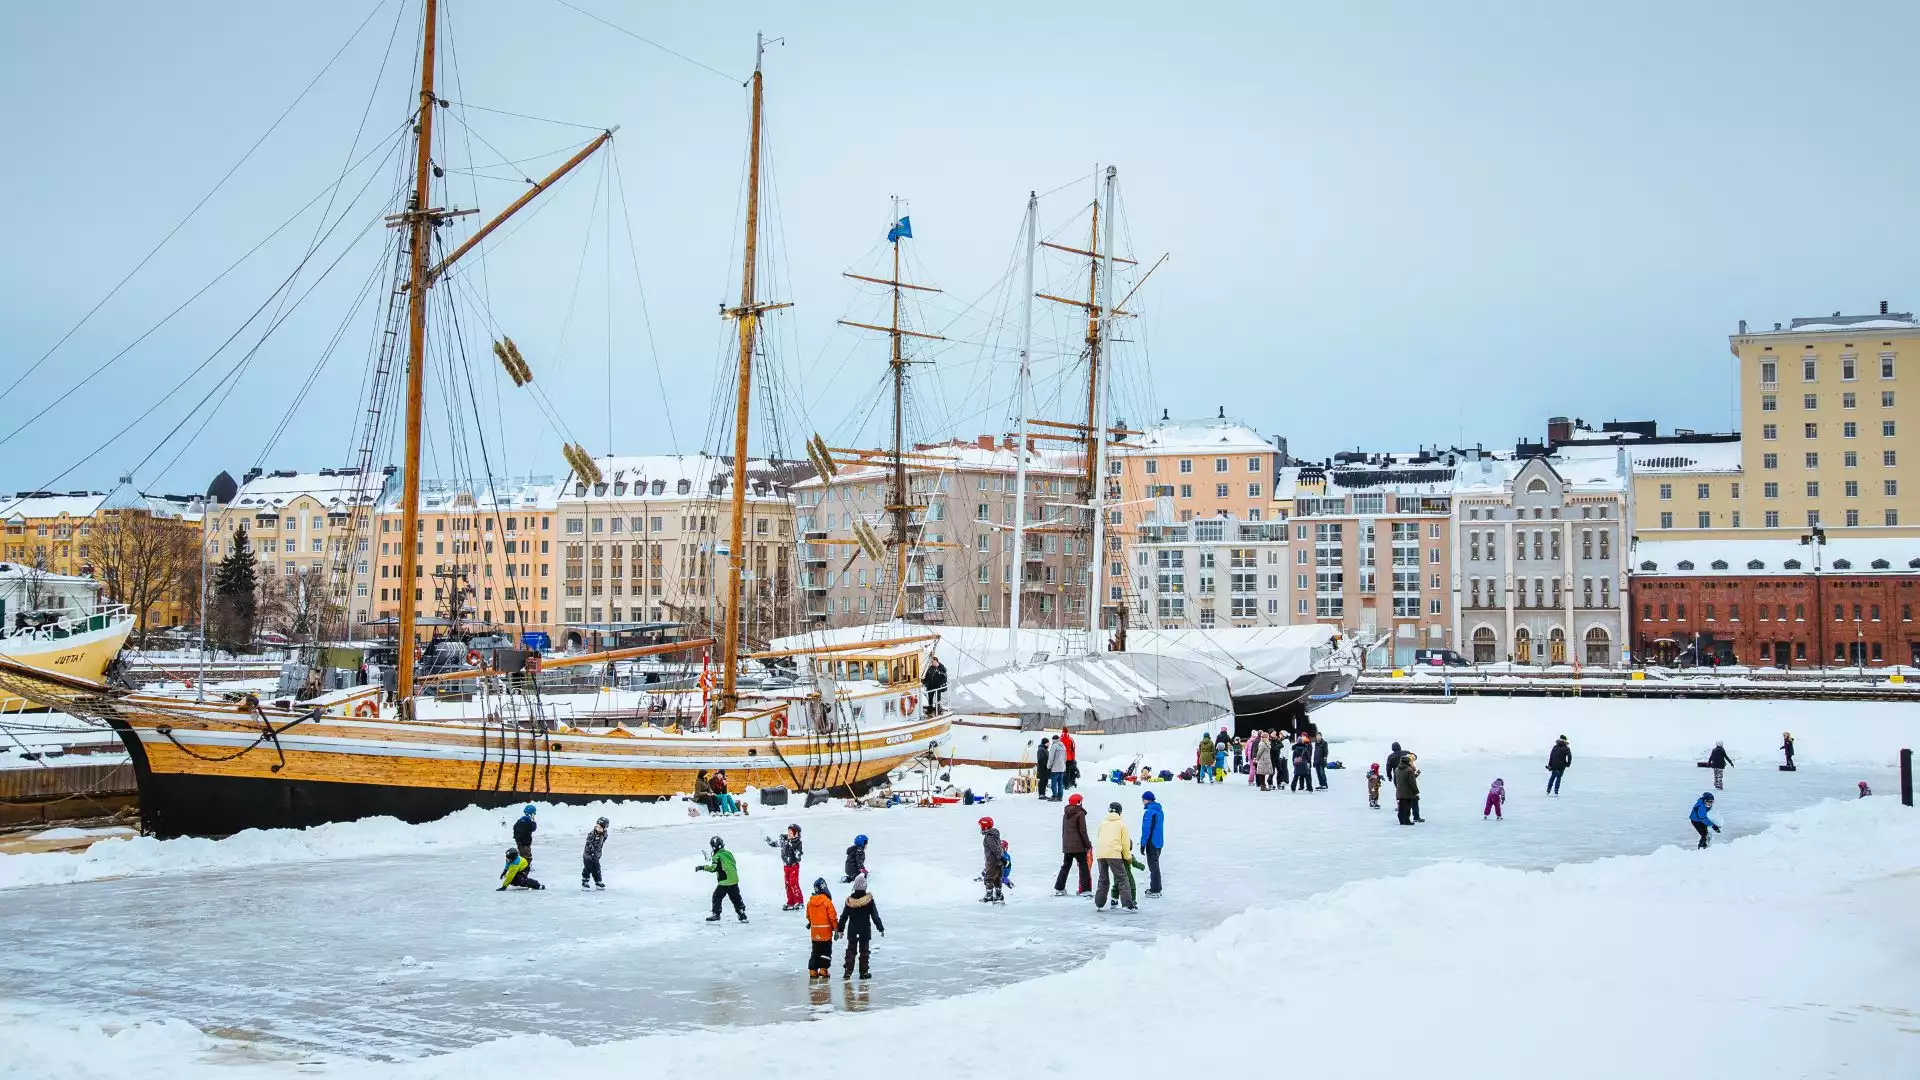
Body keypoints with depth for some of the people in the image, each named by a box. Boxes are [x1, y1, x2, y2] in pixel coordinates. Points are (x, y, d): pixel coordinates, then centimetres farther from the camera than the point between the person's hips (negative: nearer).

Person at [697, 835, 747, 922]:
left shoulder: (717, 856, -10)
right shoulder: (728, 853, 11)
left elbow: (713, 868, -23)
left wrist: (702, 867, -17)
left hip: (724, 882, -6)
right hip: (734, 880, 6)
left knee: (717, 897, 7)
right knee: (736, 898, 13)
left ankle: (716, 914, 7)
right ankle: (742, 914, 11)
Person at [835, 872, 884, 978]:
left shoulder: (850, 900, -5)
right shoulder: (869, 900, -12)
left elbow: (843, 917, 1)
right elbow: (875, 916, -7)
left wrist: (840, 929, 12)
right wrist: (881, 928, 3)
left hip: (852, 931, 2)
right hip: (865, 931, -2)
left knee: (850, 951, 11)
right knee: (864, 952, 8)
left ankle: (847, 972, 8)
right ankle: (863, 972, 9)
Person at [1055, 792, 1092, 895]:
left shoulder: (1066, 813, 11)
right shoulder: (1080, 813, -10)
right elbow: (1083, 831, -12)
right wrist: (1088, 844, -6)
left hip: (1066, 846, 7)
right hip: (1078, 846, -7)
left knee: (1065, 866, 14)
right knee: (1083, 866, -1)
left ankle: (1059, 888, 12)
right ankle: (1085, 889, -7)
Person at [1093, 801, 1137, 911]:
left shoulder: (1103, 824, 19)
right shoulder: (1121, 824, 7)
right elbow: (1125, 842, 5)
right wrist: (1128, 857, 16)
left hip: (1100, 854, 5)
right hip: (1114, 853, -5)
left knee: (1103, 879, 17)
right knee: (1122, 879, -2)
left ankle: (1099, 904, 16)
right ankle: (1127, 905, -11)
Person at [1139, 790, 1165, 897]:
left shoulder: (1149, 811, -18)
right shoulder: (1160, 810, 11)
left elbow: (1146, 829, -20)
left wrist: (1143, 844, -15)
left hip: (1152, 843, -9)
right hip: (1159, 842, 9)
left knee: (1153, 866, -3)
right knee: (1155, 865, 18)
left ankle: (1155, 890, -1)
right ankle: (1156, 888, 24)